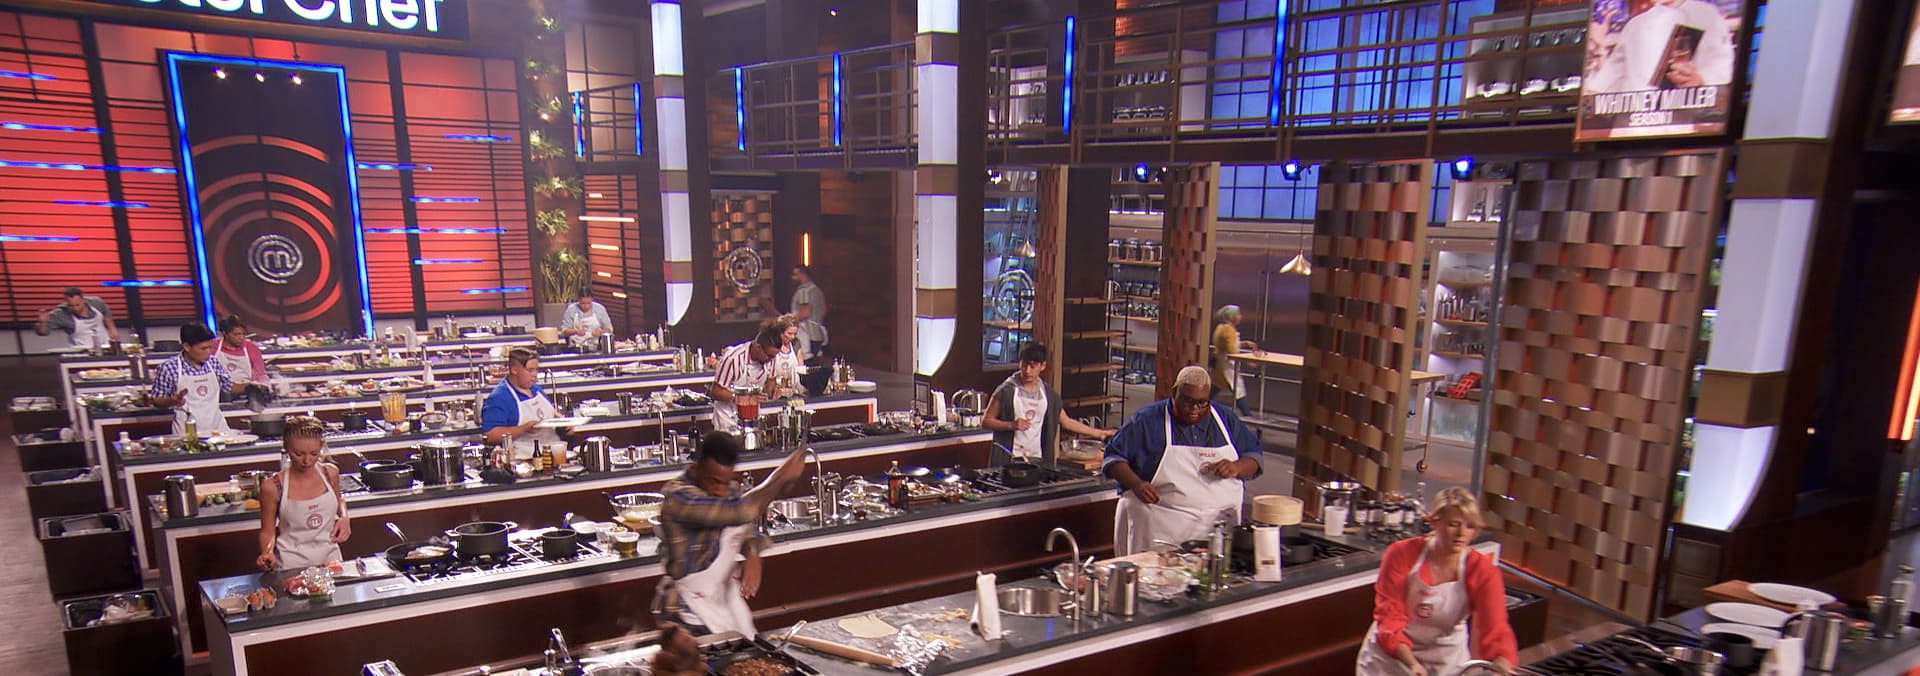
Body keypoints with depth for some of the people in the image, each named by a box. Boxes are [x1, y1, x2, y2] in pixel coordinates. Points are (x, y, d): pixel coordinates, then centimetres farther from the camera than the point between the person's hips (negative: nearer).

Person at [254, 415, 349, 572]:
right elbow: (268, 532, 4)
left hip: (330, 558, 2)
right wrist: (267, 553, -14)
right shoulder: (273, 487, -7)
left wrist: (344, 517, 5)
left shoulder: (330, 473, 1)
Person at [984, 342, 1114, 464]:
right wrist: (1011, 425, -17)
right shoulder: (1007, 390, -4)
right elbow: (986, 420, -2)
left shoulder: (1048, 394, 9)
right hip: (1010, 460, -4)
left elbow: (1067, 422, 17)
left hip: (1038, 459, 4)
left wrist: (1099, 433, 16)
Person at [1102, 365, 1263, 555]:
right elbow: (1113, 456, 3)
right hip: (1160, 522, -3)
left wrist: (1237, 468, -3)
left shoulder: (1226, 419, 15)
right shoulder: (1146, 420, 3)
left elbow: (1254, 456, 19)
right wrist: (1137, 484, -14)